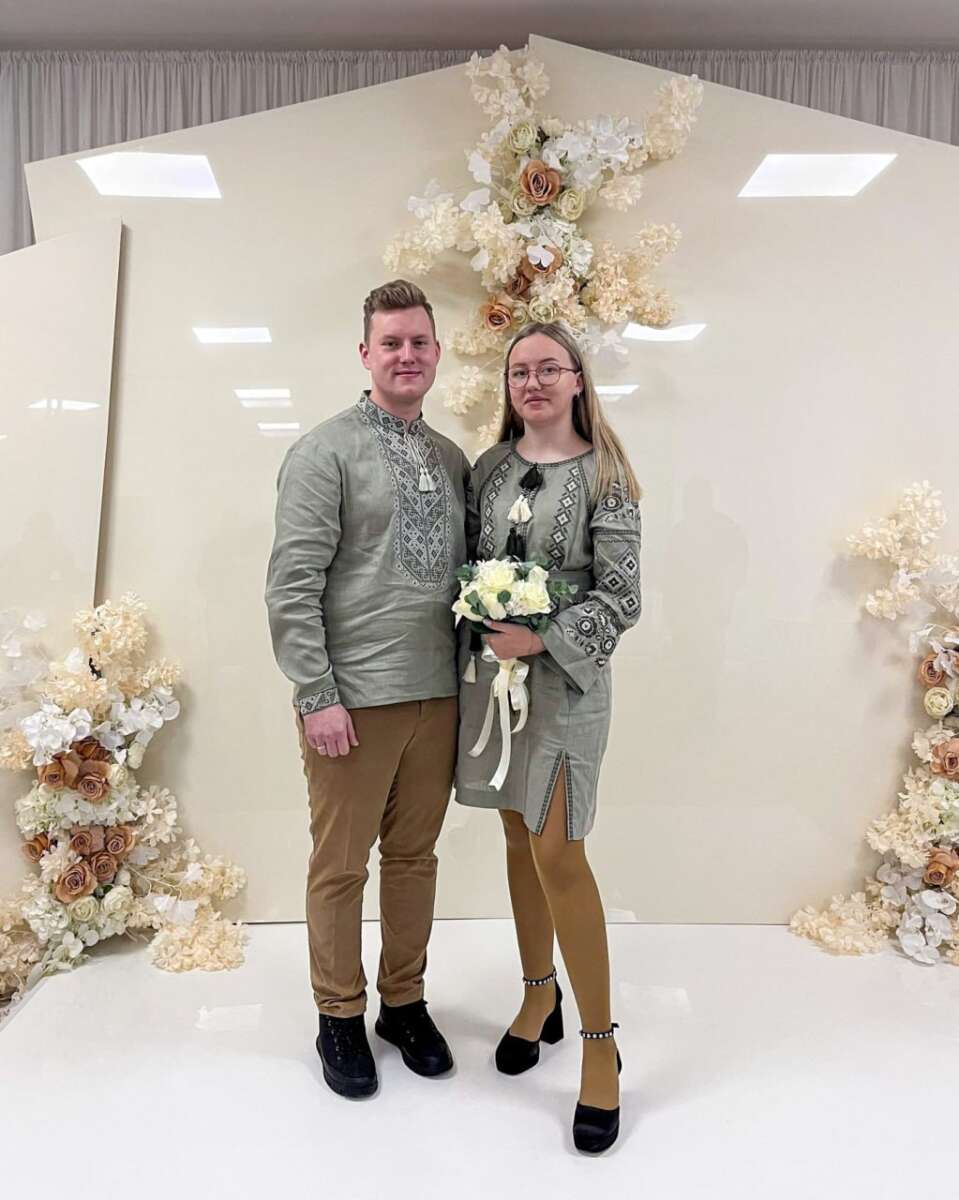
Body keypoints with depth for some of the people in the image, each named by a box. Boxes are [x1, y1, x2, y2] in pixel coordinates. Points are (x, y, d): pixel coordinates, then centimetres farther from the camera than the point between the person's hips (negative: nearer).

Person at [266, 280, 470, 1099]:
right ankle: (340, 1016, 28)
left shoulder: (452, 460, 11)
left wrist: (471, 674, 7)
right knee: (341, 865, 8)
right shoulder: (325, 452, -6)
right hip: (354, 699, -5)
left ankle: (404, 1000, 34)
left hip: (438, 696, 5)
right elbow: (291, 586, -10)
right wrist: (316, 697, -14)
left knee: (415, 856, 16)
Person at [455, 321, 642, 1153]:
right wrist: (481, 627, 0)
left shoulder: (604, 476, -5)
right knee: (519, 838, 14)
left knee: (558, 854, -8)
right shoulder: (490, 467, 9)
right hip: (490, 671, 5)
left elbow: (620, 598, -9)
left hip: (562, 675, -5)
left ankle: (600, 1044, 8)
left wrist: (542, 639, -20)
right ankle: (540, 996, 33)